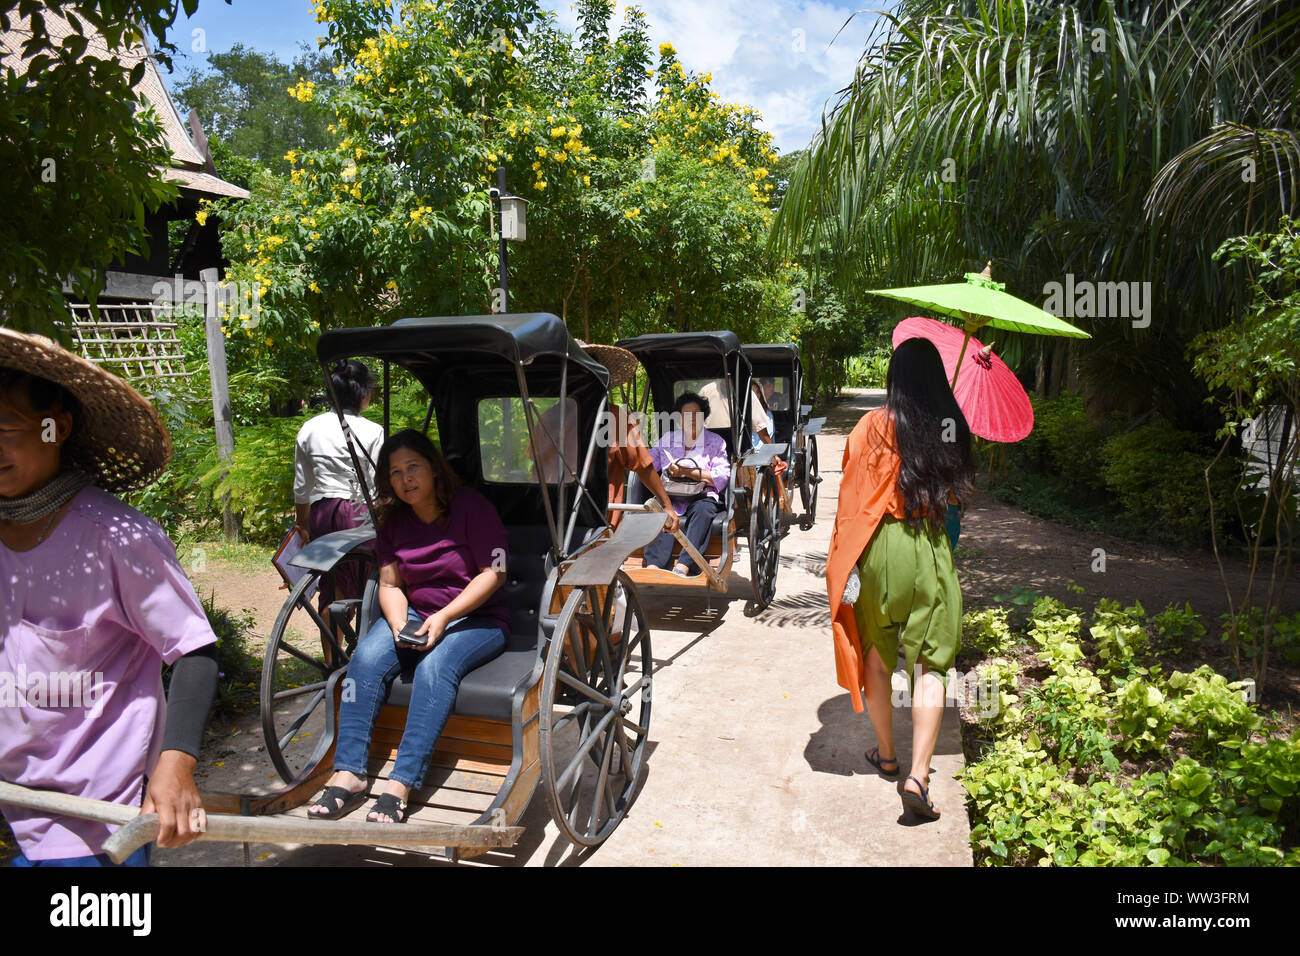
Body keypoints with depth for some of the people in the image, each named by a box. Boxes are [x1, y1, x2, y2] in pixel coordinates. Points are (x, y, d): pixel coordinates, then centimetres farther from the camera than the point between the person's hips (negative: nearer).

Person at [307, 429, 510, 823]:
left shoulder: (472, 507, -9)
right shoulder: (393, 520, 8)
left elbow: (493, 574, -12)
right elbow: (390, 584, 8)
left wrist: (443, 618, -21)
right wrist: (399, 624, -13)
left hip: (477, 618, -5)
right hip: (415, 615, 5)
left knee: (436, 665, -33)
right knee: (367, 656, -23)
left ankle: (400, 786, -35)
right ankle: (348, 774, -24)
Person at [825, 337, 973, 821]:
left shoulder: (874, 425, -8)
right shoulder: (952, 426, 0)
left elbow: (853, 496, -9)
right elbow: (958, 488, 11)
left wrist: (843, 562, -4)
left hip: (879, 547, -1)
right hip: (930, 549, 1)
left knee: (875, 656, 16)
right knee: (929, 663, 5)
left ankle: (886, 754, 30)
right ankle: (918, 775, -3)